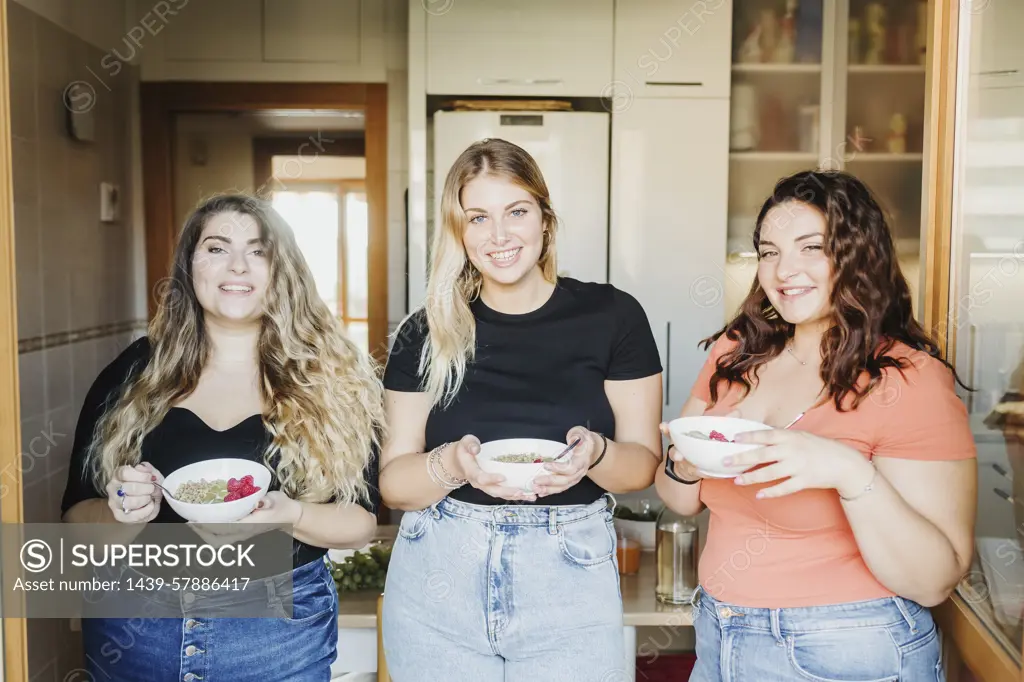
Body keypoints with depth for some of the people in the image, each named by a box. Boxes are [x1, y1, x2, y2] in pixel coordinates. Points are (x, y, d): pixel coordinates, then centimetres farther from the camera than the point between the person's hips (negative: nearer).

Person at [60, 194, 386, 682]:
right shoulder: (132, 375, -1)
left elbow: (364, 522, -5)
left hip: (280, 634, -1)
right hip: (134, 630, 2)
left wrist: (289, 515, -23)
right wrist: (126, 513, -18)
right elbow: (77, 516, 3)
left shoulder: (330, 381, -6)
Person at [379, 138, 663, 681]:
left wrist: (596, 455, -21)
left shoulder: (611, 315, -4)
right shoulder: (427, 333, -1)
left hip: (569, 582, -1)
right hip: (438, 588, 1)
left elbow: (643, 463, 0)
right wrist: (452, 465, -21)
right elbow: (393, 484, -1)